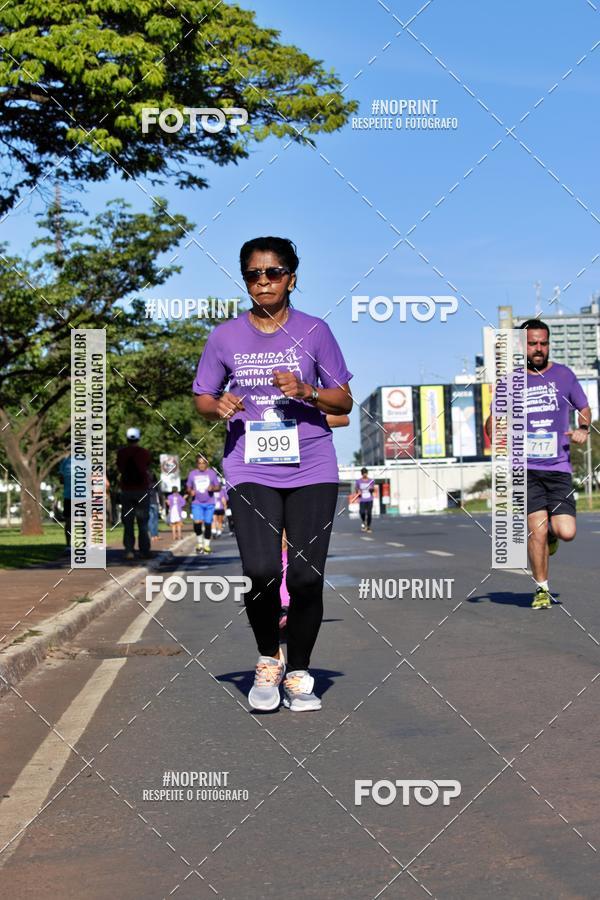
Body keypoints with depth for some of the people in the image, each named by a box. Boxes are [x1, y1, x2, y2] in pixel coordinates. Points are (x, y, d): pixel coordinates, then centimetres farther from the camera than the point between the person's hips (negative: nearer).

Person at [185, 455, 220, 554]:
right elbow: (188, 487, 13)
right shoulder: (192, 474, 6)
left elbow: (218, 487, 7)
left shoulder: (212, 473, 4)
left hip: (209, 503, 0)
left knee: (208, 524, 2)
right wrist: (190, 492, -9)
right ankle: (199, 543, 1)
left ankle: (206, 545, 16)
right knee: (197, 522, -19)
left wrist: (213, 488, -15)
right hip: (197, 503, 0)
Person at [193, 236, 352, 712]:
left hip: (312, 470, 0)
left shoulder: (314, 330, 5)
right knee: (262, 572, -16)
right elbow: (203, 399, 14)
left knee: (306, 577, -4)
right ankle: (268, 661, 11)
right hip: (251, 471, 0)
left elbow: (344, 401, 8)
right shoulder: (225, 336, 7)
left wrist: (307, 392, -11)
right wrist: (219, 406, -9)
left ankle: (298, 673, 16)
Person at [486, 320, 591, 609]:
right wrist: (496, 426, -10)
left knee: (566, 532, -10)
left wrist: (583, 429, -1)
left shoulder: (563, 375, 8)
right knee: (537, 529, -11)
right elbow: (492, 426, 13)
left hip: (559, 468, 1)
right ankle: (542, 590, 7)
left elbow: (584, 409, 20)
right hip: (524, 468, -1)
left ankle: (551, 533, 28)